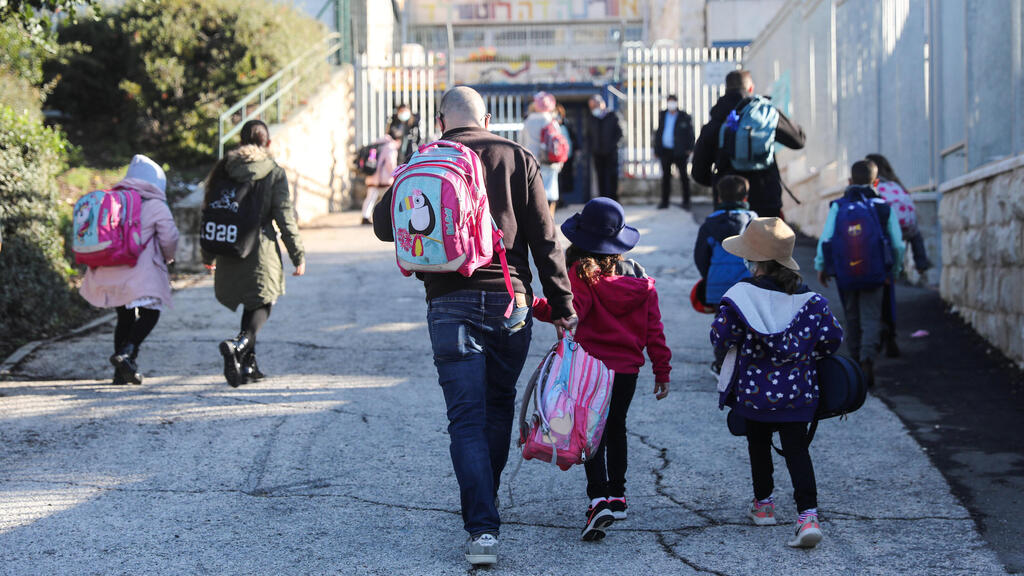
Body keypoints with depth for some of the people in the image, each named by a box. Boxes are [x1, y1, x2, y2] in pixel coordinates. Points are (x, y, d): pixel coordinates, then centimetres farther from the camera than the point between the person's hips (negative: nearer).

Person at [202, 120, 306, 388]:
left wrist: (208, 255, 18)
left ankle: (248, 365, 17)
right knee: (261, 305, 3)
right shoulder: (274, 172, -4)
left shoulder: (223, 169, 6)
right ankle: (239, 345, -25)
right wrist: (298, 255, 0)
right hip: (260, 249, -4)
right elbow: (285, 217, -7)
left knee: (250, 305, 18)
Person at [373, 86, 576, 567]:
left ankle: (483, 528, -12)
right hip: (509, 302, 1)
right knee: (499, 406, 19)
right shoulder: (517, 159, 4)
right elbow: (545, 239, 1)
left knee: (467, 419, -1)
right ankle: (484, 505, 31)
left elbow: (383, 224, 7)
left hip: (450, 306, -1)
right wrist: (562, 305, 4)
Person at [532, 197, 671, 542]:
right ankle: (617, 495, 32)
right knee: (615, 428, 21)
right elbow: (654, 328, 7)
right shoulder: (639, 277, 6)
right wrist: (662, 369, 12)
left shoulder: (581, 274, -11)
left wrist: (532, 305, -28)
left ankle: (599, 499, -18)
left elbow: (570, 310, -27)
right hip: (628, 370, 5)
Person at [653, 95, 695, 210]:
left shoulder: (684, 117, -2)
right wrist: (656, 150, 9)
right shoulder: (662, 116, 9)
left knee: (684, 176, 2)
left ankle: (686, 201, 9)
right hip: (665, 151, 3)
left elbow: (690, 134, -1)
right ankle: (664, 201, 15)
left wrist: (690, 149, -10)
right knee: (666, 177, 8)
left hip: (679, 152, -3)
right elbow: (658, 133, 12)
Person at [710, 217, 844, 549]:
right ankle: (808, 516, -11)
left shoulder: (742, 296, -14)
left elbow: (720, 338, -13)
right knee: (797, 449, 3)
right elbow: (832, 337, 1)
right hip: (797, 390, 2)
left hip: (754, 389, -2)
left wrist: (733, 343, 9)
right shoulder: (810, 299, -3)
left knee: (758, 444, 19)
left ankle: (764, 504, 32)